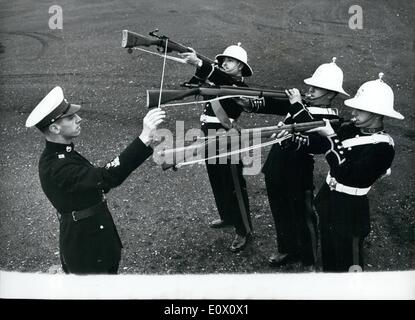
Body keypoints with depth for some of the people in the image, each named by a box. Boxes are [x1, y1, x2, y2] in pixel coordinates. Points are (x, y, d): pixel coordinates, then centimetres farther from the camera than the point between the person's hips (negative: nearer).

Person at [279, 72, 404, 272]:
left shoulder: (383, 146, -21)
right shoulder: (352, 130, 0)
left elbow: (348, 174, -29)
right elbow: (318, 144, 0)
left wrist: (332, 138, -28)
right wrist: (294, 138, -17)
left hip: (350, 210, -7)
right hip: (328, 198, 7)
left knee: (347, 266, 8)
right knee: (327, 258, 24)